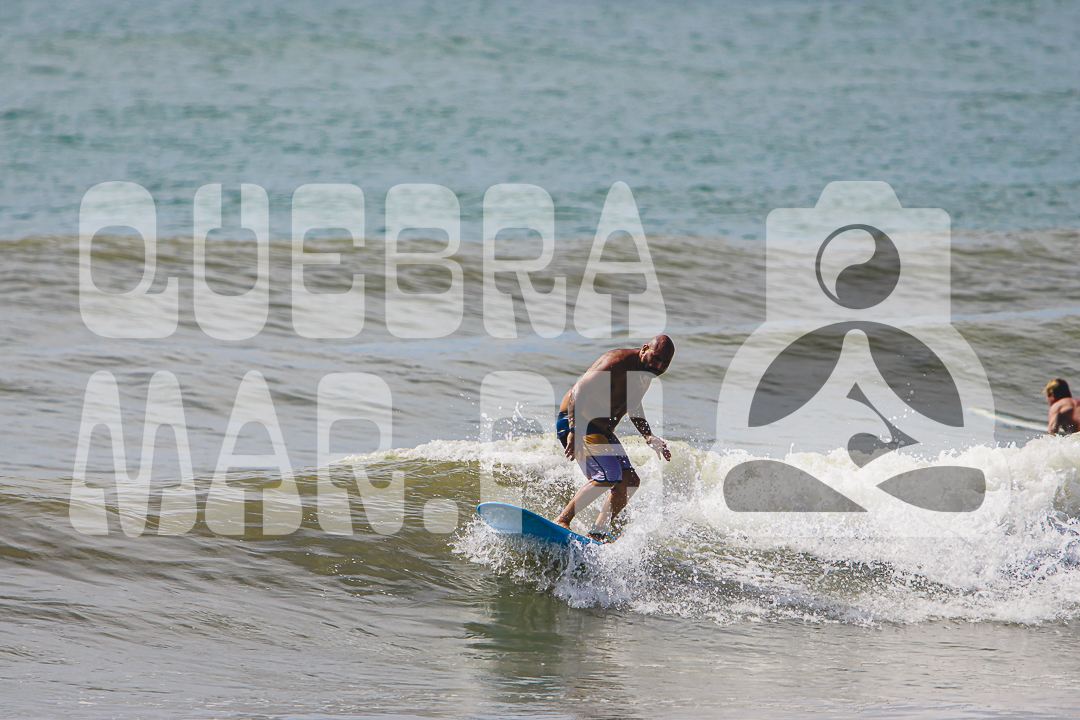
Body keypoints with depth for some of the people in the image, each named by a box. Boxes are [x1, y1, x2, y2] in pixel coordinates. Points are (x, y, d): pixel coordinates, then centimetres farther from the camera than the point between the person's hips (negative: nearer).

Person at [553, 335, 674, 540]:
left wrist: (649, 437, 10)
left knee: (630, 481, 5)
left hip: (601, 431, 10)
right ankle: (562, 521, -19)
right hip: (574, 422, -10)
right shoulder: (619, 363, -24)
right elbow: (579, 390, -31)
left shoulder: (645, 371, 6)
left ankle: (599, 531, 13)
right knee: (608, 475, -25)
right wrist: (574, 431, -42)